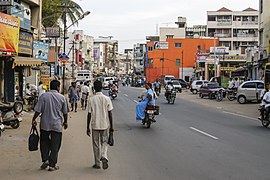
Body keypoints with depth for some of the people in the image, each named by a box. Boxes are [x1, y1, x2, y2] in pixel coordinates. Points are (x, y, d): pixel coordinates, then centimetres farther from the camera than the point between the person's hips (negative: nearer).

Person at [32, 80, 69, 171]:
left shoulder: (44, 96, -5)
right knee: (55, 145, 7)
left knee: (44, 143, 17)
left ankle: (45, 160, 7)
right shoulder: (62, 97, -2)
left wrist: (34, 119, 7)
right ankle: (52, 165, 9)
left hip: (45, 124, 0)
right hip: (57, 125, 0)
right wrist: (65, 122, 20)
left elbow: (38, 110, -7)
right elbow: (65, 112, 6)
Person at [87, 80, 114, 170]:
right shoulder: (107, 99, -5)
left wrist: (88, 127, 5)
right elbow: (110, 113, -3)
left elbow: (89, 114, -4)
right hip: (105, 125, 1)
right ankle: (104, 157, -11)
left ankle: (97, 163, 16)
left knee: (96, 144, 11)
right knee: (104, 142, 14)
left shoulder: (91, 99, -6)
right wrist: (111, 126, 6)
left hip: (95, 125, -1)